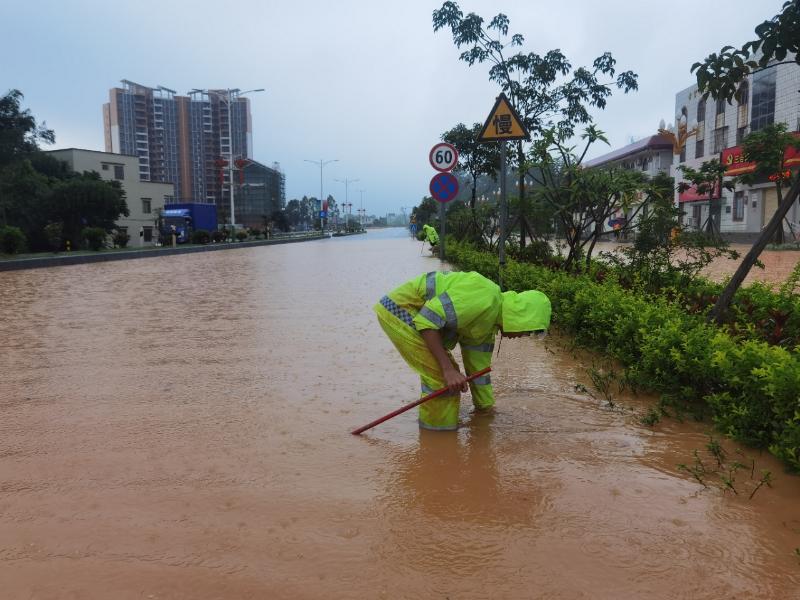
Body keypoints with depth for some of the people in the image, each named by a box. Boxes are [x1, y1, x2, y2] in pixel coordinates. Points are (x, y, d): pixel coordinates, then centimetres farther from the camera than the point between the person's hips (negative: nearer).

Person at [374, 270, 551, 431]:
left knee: (449, 373, 15)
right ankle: (440, 431, 6)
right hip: (399, 309, -10)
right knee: (442, 376, -10)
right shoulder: (484, 296, -25)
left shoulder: (490, 321, 6)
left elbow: (478, 368, 16)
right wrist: (449, 369, -28)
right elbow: (426, 319, -28)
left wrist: (485, 408, 22)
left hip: (411, 314, 10)